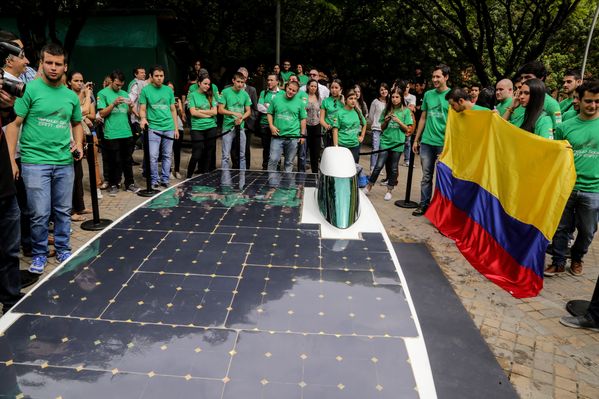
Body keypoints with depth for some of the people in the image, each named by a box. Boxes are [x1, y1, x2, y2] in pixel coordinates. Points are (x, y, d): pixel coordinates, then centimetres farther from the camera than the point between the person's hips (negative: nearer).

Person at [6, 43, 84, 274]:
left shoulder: (71, 96, 9)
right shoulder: (30, 89, -5)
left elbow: (76, 123, 23)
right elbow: (14, 124, -6)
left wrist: (78, 144, 5)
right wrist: (10, 159, -12)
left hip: (64, 163, 4)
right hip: (35, 162, -4)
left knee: (63, 211, 11)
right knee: (40, 214, -2)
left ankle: (63, 250, 27)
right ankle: (39, 254, 18)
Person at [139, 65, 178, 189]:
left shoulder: (168, 90, 10)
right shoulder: (145, 90, 2)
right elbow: (142, 109, 1)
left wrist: (176, 128, 10)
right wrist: (143, 118, -21)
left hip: (169, 128, 3)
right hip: (153, 127, -3)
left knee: (167, 155, 8)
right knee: (153, 156, -6)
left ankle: (165, 179, 18)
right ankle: (154, 180, 8)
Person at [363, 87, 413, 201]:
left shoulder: (406, 111, 0)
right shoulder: (387, 109, 6)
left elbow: (407, 129, -1)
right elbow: (382, 127, 10)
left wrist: (398, 121, -15)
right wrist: (386, 121, -10)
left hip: (398, 143, -1)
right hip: (385, 141, 1)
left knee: (394, 168, 6)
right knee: (379, 165, -6)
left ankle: (389, 191, 19)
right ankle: (369, 186, 10)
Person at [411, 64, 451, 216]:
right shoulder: (428, 94, 9)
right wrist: (416, 139, 13)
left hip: (444, 143, -3)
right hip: (426, 142, 4)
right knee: (426, 176, 9)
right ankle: (424, 204, 18)